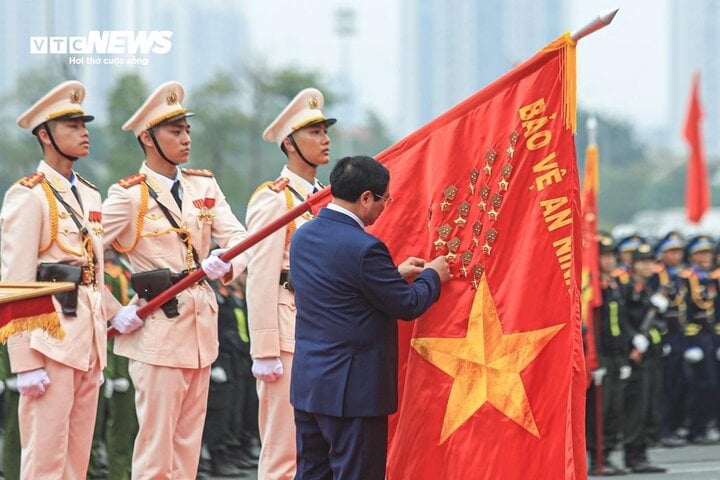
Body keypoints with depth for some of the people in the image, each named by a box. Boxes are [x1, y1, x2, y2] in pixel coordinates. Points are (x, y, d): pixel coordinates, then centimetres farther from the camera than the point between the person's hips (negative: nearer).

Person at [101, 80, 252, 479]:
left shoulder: (204, 186, 10)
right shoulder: (129, 195, -8)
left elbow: (238, 238, 1)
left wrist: (227, 265, -22)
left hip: (201, 325, 6)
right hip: (157, 330, -6)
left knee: (189, 442, 10)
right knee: (156, 445, -5)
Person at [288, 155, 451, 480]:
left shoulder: (303, 236, 6)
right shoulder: (364, 248, -20)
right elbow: (407, 306, -12)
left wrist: (395, 274, 20)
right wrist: (432, 276, 7)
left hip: (306, 384, 8)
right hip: (353, 389, -8)